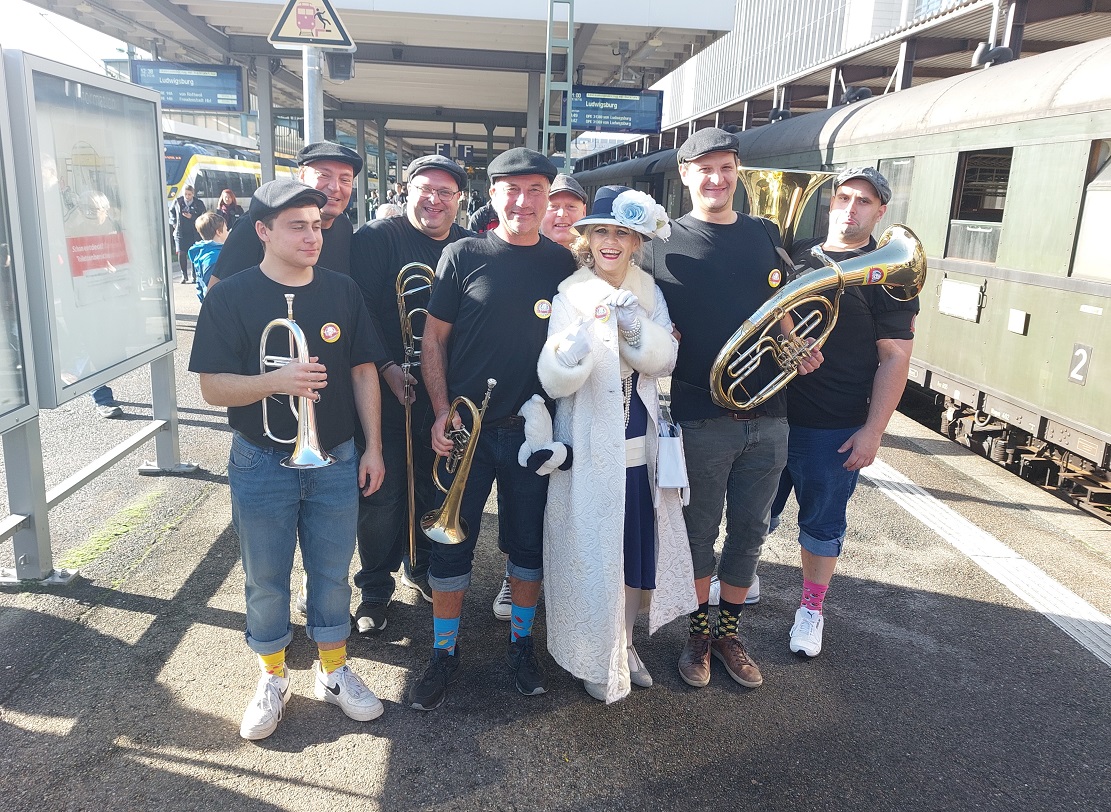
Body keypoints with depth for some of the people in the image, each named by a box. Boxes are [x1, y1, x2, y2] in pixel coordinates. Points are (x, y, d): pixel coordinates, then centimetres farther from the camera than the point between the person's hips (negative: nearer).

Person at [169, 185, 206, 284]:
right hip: (180, 232, 1)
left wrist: (192, 217, -14)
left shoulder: (199, 203, -2)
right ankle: (184, 276, 7)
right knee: (181, 253, -3)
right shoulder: (177, 201, 2)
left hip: (194, 232, -1)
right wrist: (174, 222, 7)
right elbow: (171, 211, 19)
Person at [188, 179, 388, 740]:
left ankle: (333, 670, 34)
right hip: (262, 465, -2)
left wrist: (373, 447, 2)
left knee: (332, 573, 14)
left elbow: (363, 371, 5)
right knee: (266, 580, 12)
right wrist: (276, 381, -28)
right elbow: (212, 387, -10)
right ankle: (272, 679, 33)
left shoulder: (342, 292, 1)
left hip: (335, 461, 2)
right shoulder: (231, 297, -7)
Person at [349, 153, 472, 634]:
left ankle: (420, 567, 38)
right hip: (389, 391, -4)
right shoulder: (377, 239, -7)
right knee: (383, 497, 4)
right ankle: (375, 589, 22)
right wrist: (387, 367, -16)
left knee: (434, 490, 16)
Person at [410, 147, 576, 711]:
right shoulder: (463, 256, -3)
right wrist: (441, 411, -9)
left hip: (532, 429, 2)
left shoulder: (563, 263, 3)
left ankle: (521, 644, 33)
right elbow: (434, 338, 0)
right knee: (451, 544, 7)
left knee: (529, 542, 13)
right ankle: (444, 654, 25)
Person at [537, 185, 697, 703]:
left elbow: (665, 360, -6)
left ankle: (625, 643, 39)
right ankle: (596, 657, 29)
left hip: (640, 449, 4)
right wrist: (586, 331, -34)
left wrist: (635, 324, -22)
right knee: (592, 555, 6)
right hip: (589, 451, -4)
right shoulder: (570, 296, -7)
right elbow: (553, 381, -17)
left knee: (642, 552, 14)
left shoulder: (649, 294, 5)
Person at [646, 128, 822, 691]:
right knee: (699, 531, 10)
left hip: (767, 416, 4)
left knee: (749, 531, 14)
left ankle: (729, 629, 32)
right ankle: (699, 630, 30)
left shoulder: (764, 236, 11)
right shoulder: (666, 242, -1)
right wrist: (668, 359, -17)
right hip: (701, 417, -4)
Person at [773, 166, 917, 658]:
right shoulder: (797, 254, 6)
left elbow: (895, 358, -9)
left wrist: (873, 431, -14)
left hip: (834, 429, -4)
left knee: (822, 521, 11)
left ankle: (812, 609, 29)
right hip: (771, 412, 4)